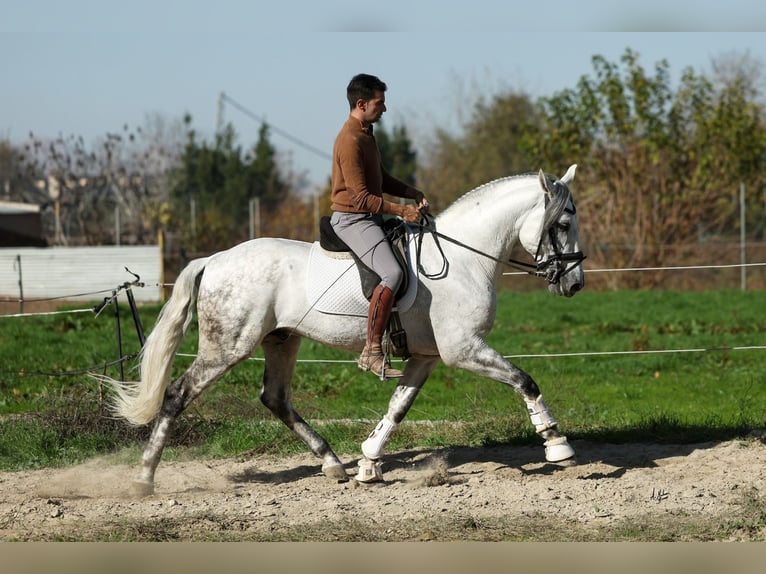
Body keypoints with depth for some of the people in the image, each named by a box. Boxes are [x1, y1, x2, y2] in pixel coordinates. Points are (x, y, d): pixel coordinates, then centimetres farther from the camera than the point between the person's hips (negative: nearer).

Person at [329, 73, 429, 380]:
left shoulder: (366, 134, 14)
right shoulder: (350, 141, -19)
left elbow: (382, 180, 22)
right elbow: (361, 197, -22)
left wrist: (412, 193, 7)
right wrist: (401, 210, -21)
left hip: (370, 219, 11)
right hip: (352, 219, -11)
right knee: (392, 273, -28)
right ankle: (372, 352, -28)